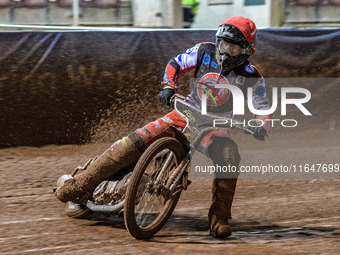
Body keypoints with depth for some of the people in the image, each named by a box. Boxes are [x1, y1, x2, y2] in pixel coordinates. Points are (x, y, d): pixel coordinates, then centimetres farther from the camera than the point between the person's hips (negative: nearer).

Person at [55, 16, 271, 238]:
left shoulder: (252, 76, -7)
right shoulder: (205, 52, -1)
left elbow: (263, 108, -6)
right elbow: (176, 64, 9)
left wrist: (260, 126, -28)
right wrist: (168, 87, -10)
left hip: (216, 127, -2)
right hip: (186, 114, 2)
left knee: (228, 156, -36)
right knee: (137, 141, -15)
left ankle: (219, 219, -26)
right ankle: (81, 184, -10)